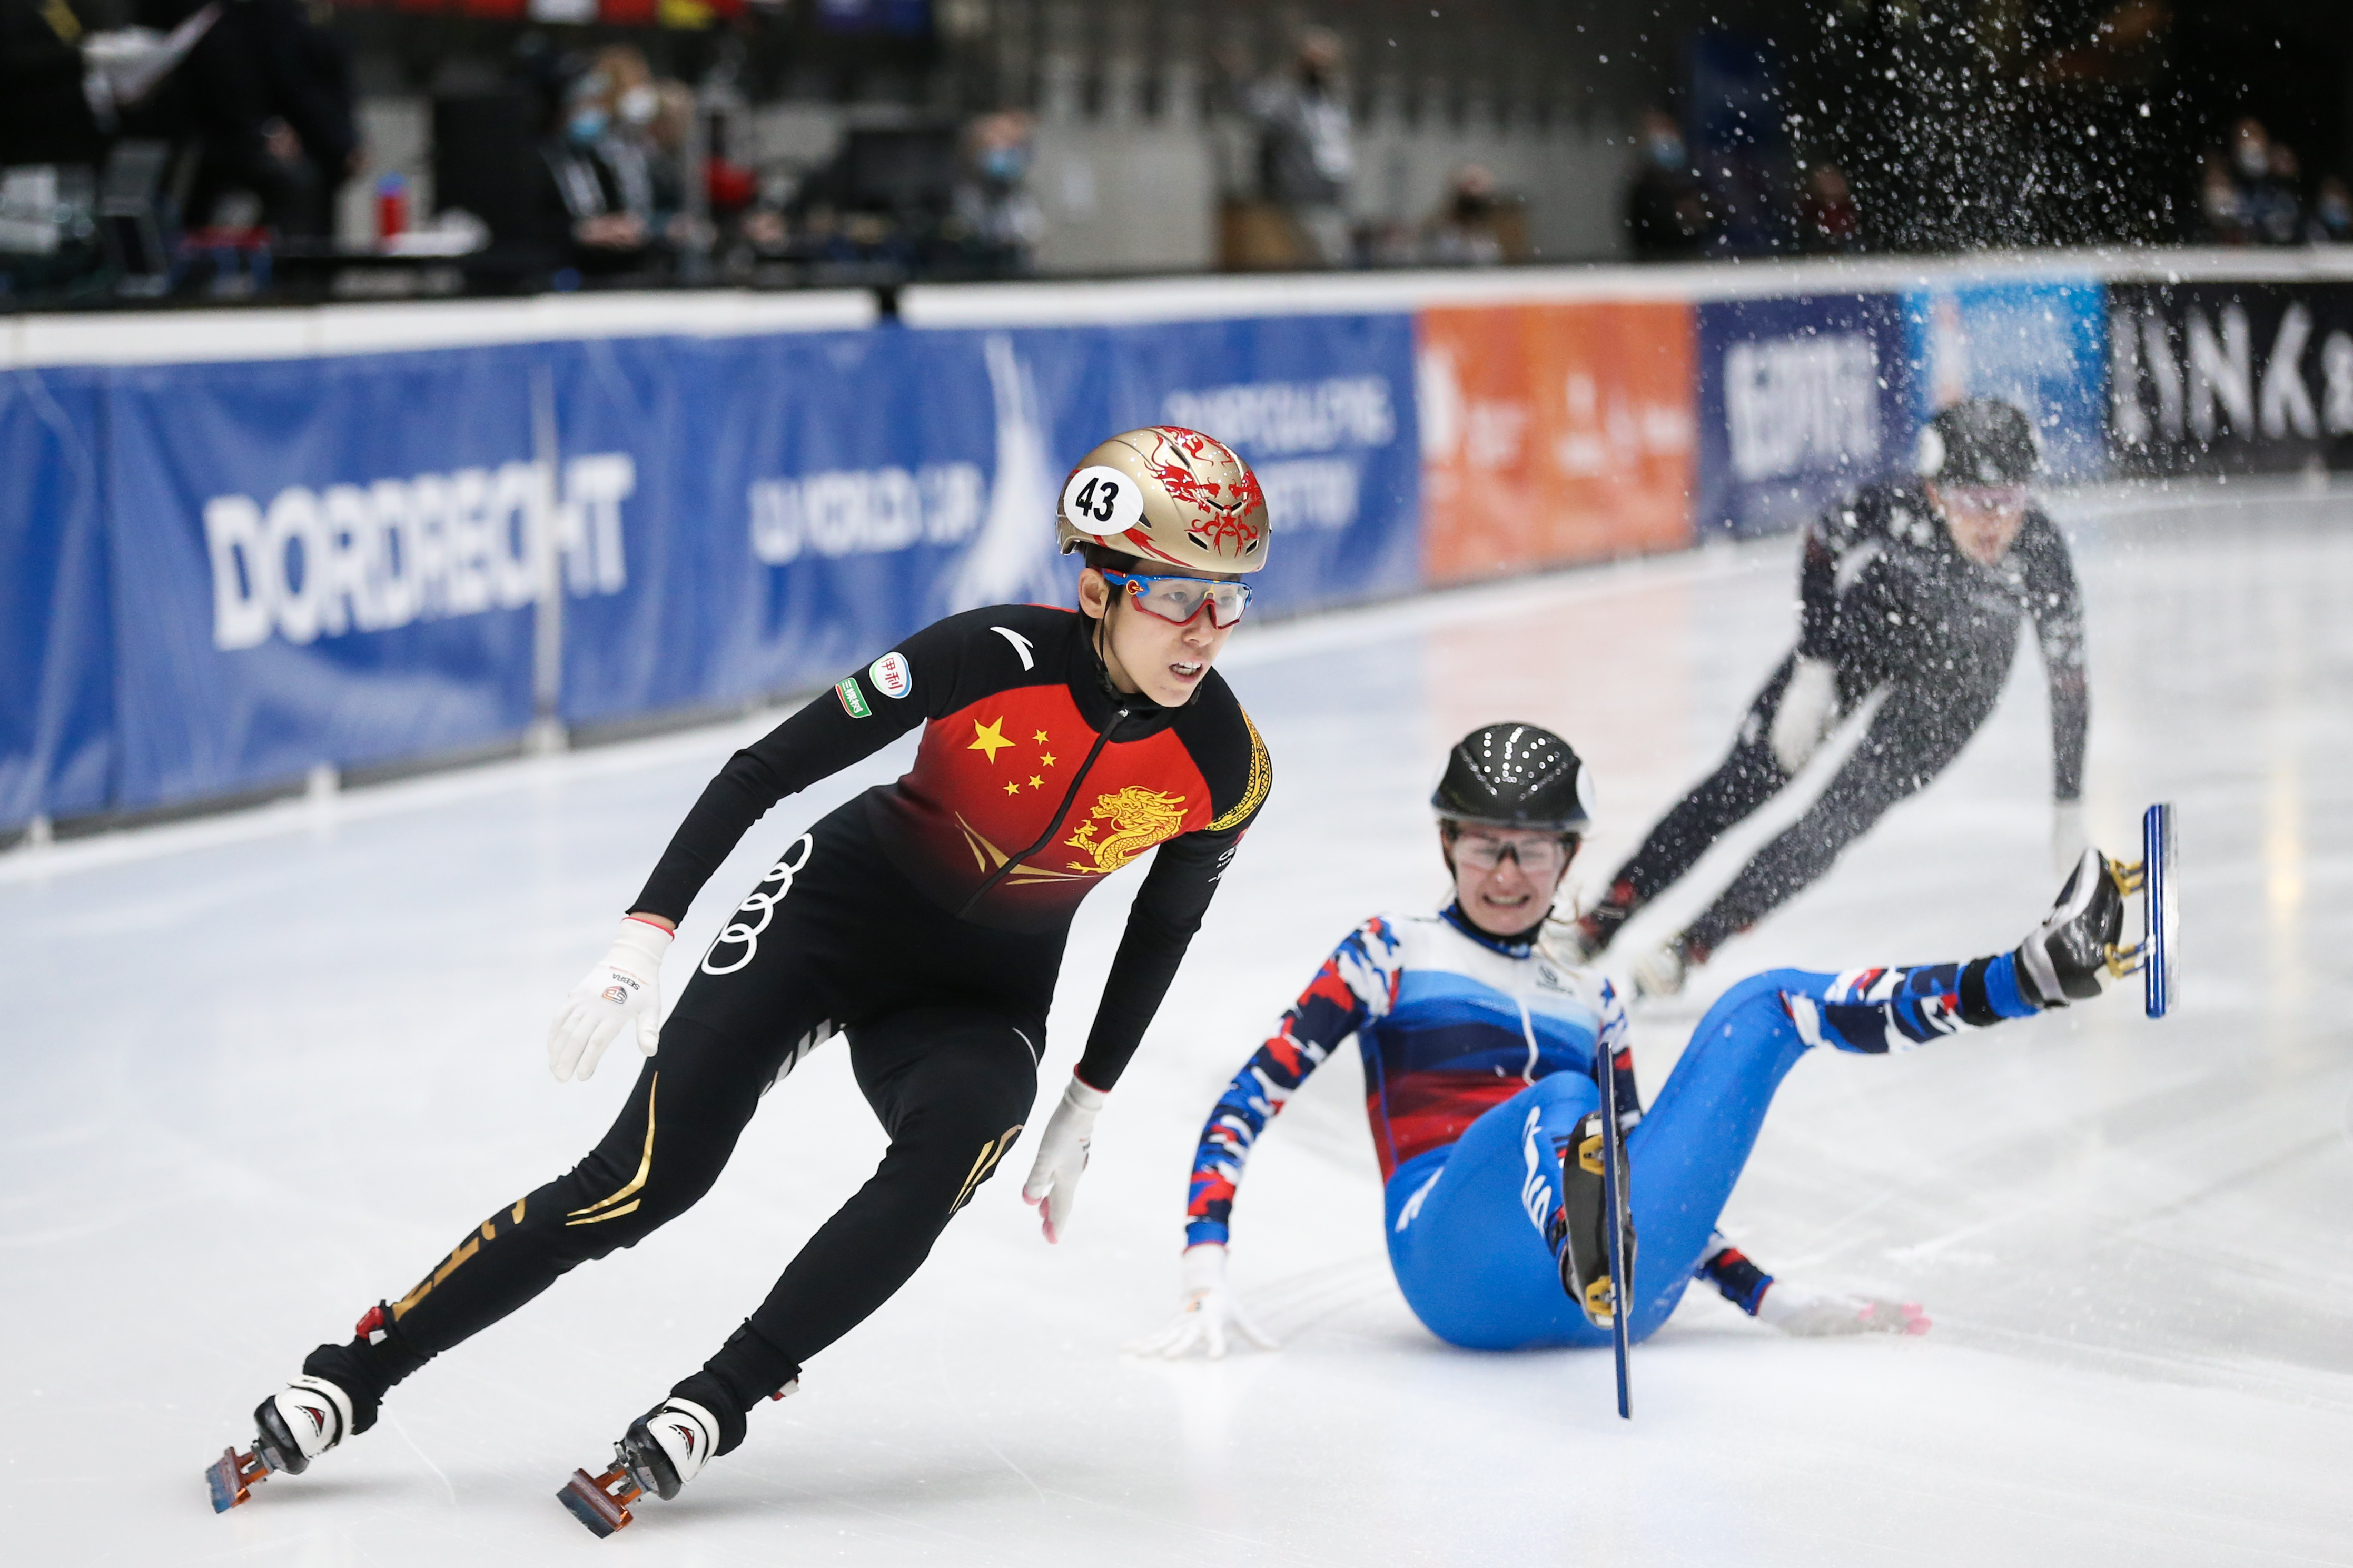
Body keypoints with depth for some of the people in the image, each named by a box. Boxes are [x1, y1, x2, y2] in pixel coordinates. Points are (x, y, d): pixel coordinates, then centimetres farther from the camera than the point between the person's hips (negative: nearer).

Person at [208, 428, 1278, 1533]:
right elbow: (764, 770, -20)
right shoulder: (996, 657, -26)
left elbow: (1162, 925, 4)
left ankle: (710, 1409, -22)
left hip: (982, 996, 3)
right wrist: (645, 941, -26)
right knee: (646, 1179, -13)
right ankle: (350, 1378, -2)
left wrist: (1084, 1106, 8)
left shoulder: (1226, 766, -17)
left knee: (954, 1142, -31)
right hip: (839, 905, -2)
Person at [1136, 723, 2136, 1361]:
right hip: (1457, 1260, -4)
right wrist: (1205, 1270, -7)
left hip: (1626, 1299, 4)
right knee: (1564, 1101, -36)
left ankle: (2039, 973, -21)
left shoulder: (1590, 1000, 27)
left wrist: (1768, 1299, 17)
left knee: (1763, 1004, -3)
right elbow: (1250, 1100, 7)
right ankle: (1586, 1258, -70)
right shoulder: (1394, 955, 14)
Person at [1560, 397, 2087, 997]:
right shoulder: (1890, 509, -32)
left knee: (1844, 807, -18)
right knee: (1746, 778, -10)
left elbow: (2068, 679, -17)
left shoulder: (2040, 553, -29)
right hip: (1857, 636, 0)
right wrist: (1813, 671, -12)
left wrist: (2069, 803, -12)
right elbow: (1824, 547, -10)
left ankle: (1693, 941, -15)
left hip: (1948, 694, 0)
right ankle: (1601, 927, -6)